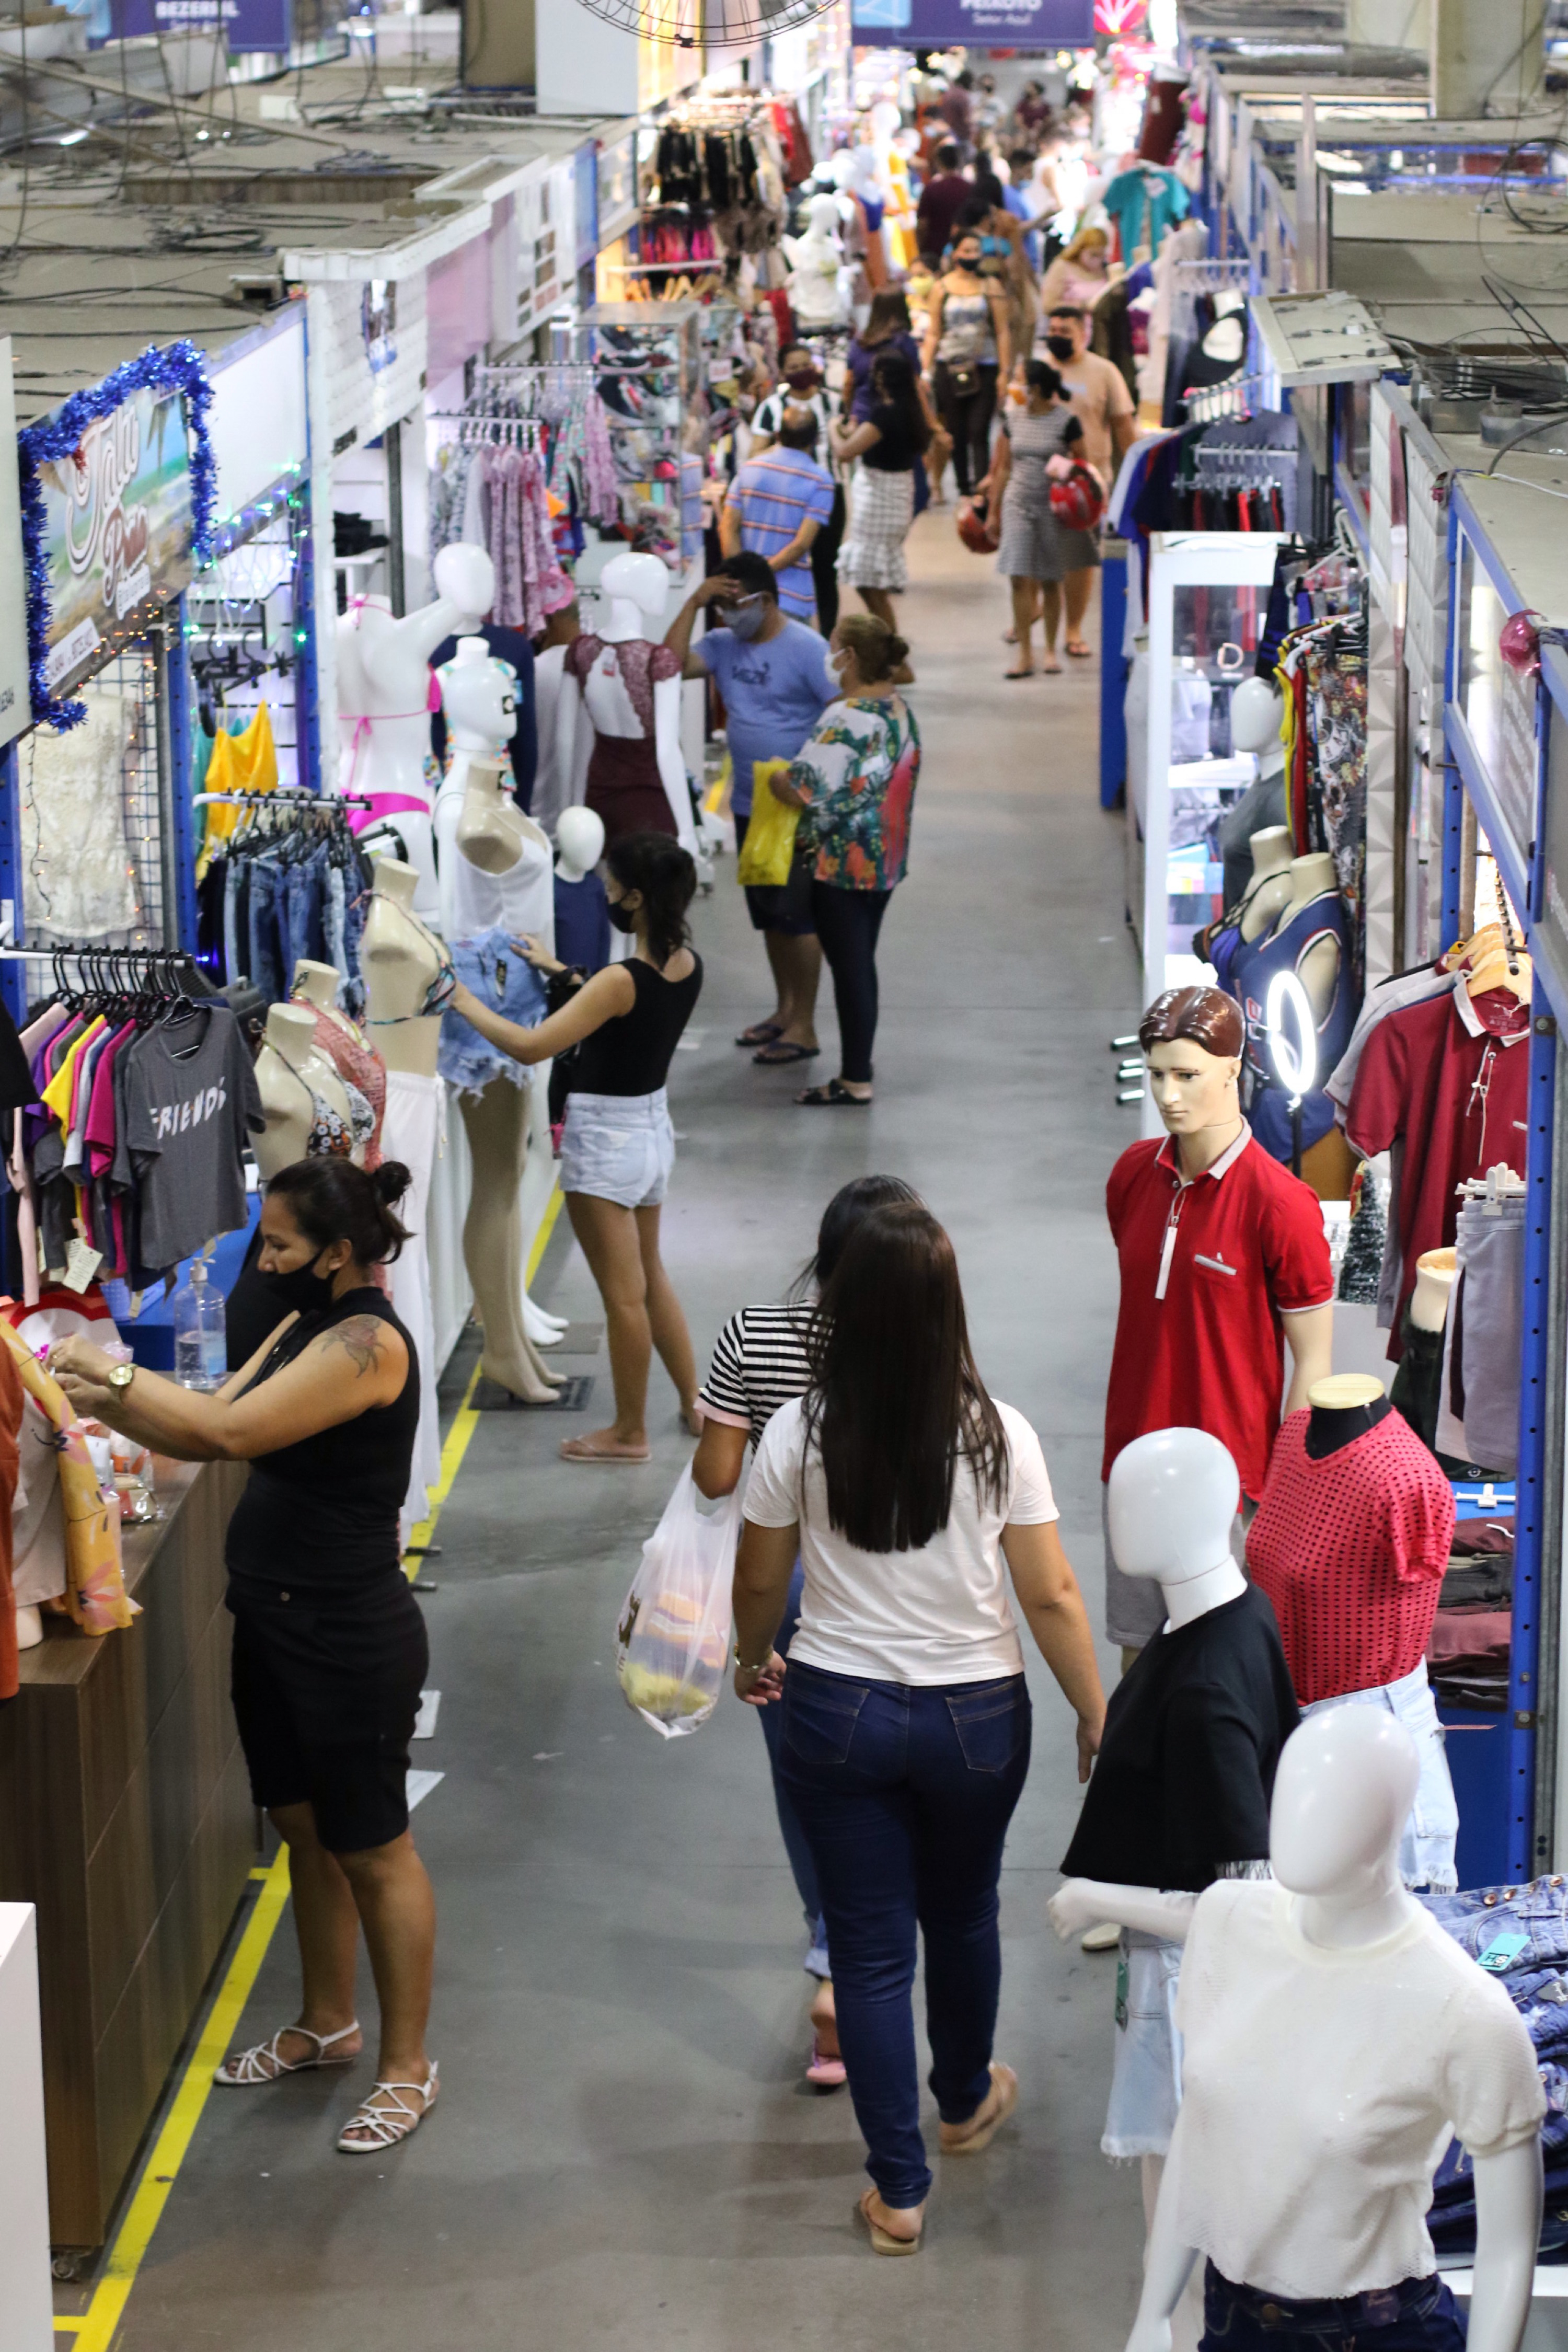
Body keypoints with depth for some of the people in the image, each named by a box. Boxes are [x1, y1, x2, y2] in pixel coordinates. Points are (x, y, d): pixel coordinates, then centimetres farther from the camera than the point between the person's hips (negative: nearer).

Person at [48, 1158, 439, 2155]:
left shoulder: (368, 1343, -22)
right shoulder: (304, 1326, 8)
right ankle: (329, 2025, 38)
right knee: (305, 1830, 21)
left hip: (351, 1638, -9)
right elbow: (214, 1430, 7)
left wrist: (114, 1374, -19)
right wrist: (105, 1402, -7)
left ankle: (408, 2064, 15)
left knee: (372, 1850, 3)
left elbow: (231, 1430, -28)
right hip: (278, 1624, 9)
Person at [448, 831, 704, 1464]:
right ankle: (694, 1401, 33)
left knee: (623, 1294, 5)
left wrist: (467, 1004, -15)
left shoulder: (622, 980, -28)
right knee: (649, 1276, 24)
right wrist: (560, 972, 19)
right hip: (653, 1126, 8)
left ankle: (629, 1432, 18)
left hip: (604, 1139, -8)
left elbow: (530, 1046, -30)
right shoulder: (688, 965, -5)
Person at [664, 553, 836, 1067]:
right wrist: (694, 603, -9)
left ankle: (804, 1028, 3)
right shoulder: (725, 646, 6)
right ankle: (785, 1010, 28)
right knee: (768, 916, 15)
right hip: (748, 806, 7)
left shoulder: (806, 649, -12)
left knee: (797, 915, -3)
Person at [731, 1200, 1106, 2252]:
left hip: (838, 1715, 0)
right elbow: (1051, 1594, -10)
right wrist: (1098, 1719, 3)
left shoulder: (800, 1434, -13)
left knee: (870, 1946, 10)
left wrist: (754, 1660, 22)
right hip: (974, 1718, 1)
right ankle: (966, 2101, 49)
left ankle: (900, 2190, 15)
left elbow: (759, 1581, 0)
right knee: (963, 1916, 25)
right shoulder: (995, 1436, -15)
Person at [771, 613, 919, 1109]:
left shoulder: (846, 718, -21)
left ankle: (855, 1082, 4)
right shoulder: (900, 710, 7)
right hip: (886, 861, 9)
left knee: (849, 968, -1)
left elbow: (810, 792, -23)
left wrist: (775, 781, -2)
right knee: (861, 965, 17)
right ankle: (859, 1066, 25)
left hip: (843, 863, -9)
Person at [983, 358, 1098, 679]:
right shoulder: (1012, 420, 6)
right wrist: (992, 511, 12)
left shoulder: (1065, 421, -6)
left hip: (1053, 506, -2)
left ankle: (1050, 651, 19)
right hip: (1018, 504, 3)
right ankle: (1025, 654, -4)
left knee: (1050, 581, 6)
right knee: (1020, 579, -6)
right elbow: (1004, 468, 12)